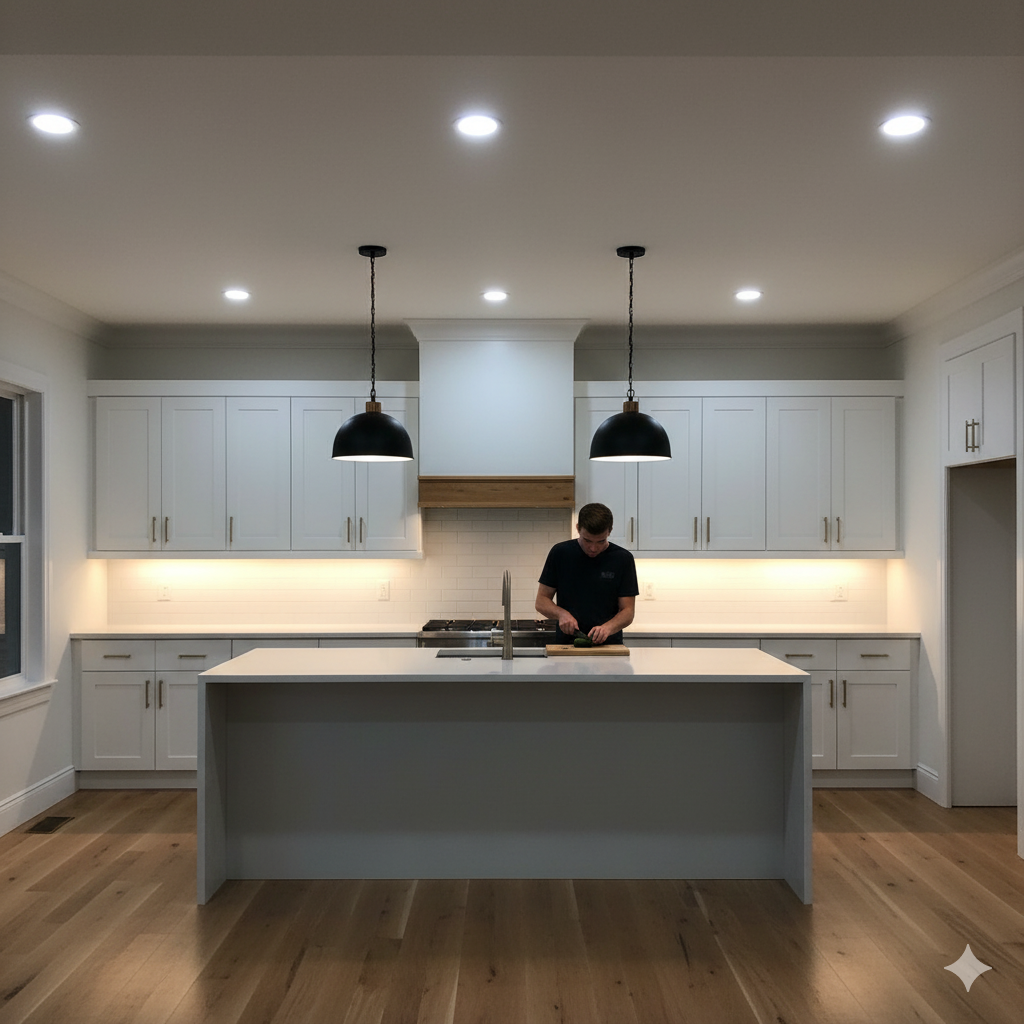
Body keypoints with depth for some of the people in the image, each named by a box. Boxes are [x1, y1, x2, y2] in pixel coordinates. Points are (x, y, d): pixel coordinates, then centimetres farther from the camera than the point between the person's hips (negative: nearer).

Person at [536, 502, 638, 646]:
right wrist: (561, 613, -12)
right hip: (566, 643, -2)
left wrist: (608, 627, -17)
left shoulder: (623, 559, 2)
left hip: (608, 645, 2)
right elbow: (541, 601, 8)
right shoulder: (560, 553, 3)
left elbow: (628, 611, 2)